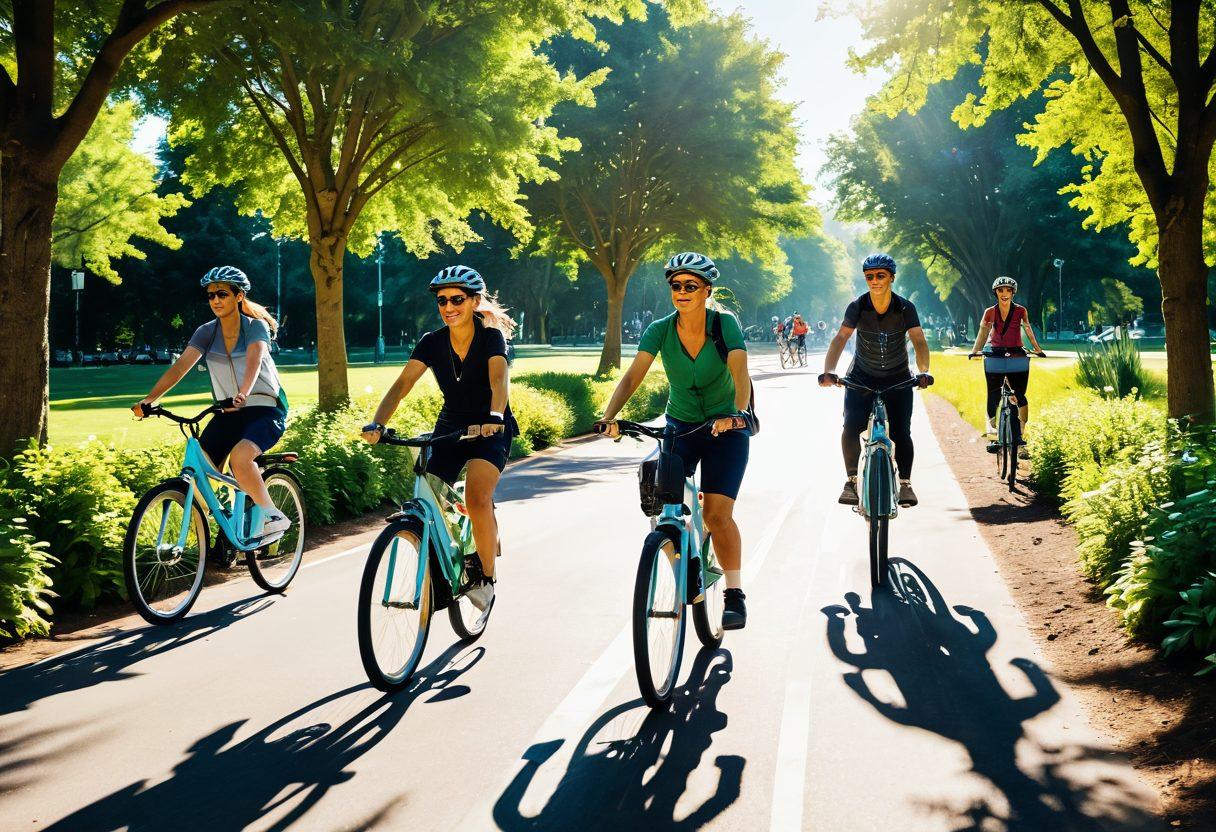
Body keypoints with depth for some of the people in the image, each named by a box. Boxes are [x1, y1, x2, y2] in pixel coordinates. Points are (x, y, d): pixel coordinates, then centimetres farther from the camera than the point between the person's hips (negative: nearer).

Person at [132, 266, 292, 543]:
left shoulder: (256, 327, -9)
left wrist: (243, 394, -49)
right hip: (229, 413, 5)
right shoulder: (207, 332, 2)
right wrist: (149, 400, -23)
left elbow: (254, 362, -29)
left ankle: (273, 515, -17)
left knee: (239, 457, -33)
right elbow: (179, 367, -9)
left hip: (265, 409, -5)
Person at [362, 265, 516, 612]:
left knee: (477, 497, -26)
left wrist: (494, 417, -54)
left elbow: (499, 381, -34)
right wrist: (377, 423, -34)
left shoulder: (491, 337, -17)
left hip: (490, 430, -4)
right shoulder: (432, 342, -7)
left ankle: (485, 577, -8)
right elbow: (403, 383, -18)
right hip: (450, 426, 4)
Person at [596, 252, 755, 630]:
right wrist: (609, 416, -37)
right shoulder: (660, 330, -12)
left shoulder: (725, 324, -17)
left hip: (724, 428, -3)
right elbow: (632, 376, -22)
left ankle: (735, 595, -2)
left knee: (717, 514, -14)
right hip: (679, 425, 3)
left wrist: (737, 413, -49)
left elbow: (740, 373, -30)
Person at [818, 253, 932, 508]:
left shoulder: (905, 308, -15)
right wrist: (829, 371, -38)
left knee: (901, 433, -7)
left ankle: (905, 483, 9)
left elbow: (918, 340, -23)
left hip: (897, 379, 0)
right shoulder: (857, 307, -15)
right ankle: (852, 480, 0)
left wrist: (923, 371, -42)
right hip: (861, 377, 0)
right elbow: (840, 339, -23)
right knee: (851, 428, -15)